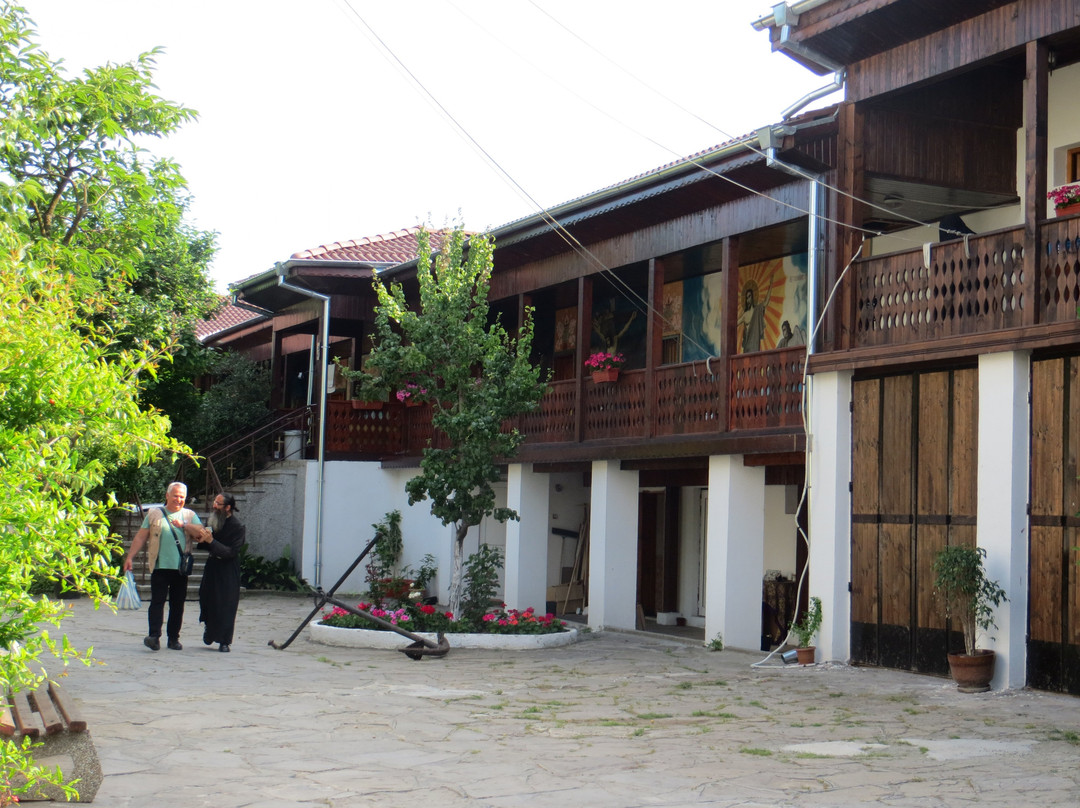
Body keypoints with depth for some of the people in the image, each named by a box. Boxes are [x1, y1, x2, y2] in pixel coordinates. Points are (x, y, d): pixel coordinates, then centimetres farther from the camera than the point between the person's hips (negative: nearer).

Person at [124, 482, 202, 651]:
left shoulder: (189, 515, 13)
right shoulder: (154, 514, 10)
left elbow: (201, 532, -1)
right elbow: (140, 537, 10)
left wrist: (183, 525, -13)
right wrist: (129, 557, 3)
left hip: (181, 567, 2)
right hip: (160, 566, -2)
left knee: (178, 604, 5)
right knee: (157, 601, -11)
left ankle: (174, 638, 12)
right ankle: (154, 636, -17)